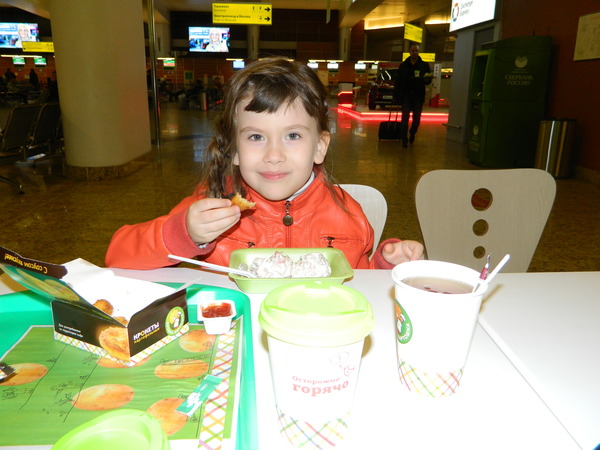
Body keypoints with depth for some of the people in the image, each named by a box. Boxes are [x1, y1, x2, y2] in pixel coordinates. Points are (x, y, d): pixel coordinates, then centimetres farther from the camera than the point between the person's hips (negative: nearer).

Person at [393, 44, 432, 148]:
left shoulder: (424, 65, 6)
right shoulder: (403, 65, 6)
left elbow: (429, 80, 4)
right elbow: (397, 82, 5)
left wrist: (426, 79, -22)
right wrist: (396, 96, -1)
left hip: (418, 96, 1)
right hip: (406, 95, -1)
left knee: (417, 119, 7)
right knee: (405, 118, -5)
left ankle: (412, 134, 33)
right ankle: (404, 140, 1)